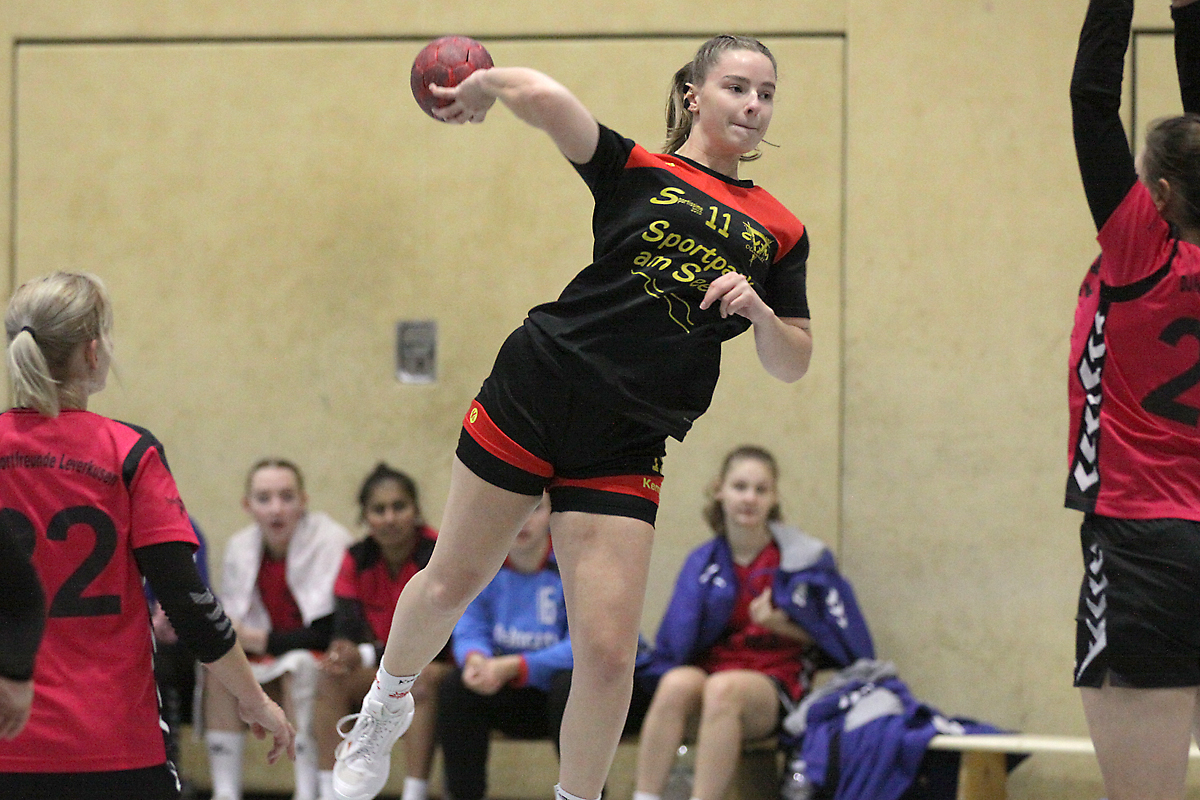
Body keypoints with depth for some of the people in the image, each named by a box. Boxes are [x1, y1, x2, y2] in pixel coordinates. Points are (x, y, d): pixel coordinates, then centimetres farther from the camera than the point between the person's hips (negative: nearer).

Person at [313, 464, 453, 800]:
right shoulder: (357, 559, -1)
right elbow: (347, 630, -7)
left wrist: (364, 656, -34)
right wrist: (343, 651, -34)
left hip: (436, 668, -4)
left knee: (420, 683, -36)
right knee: (330, 678, -22)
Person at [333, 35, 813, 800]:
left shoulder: (779, 232, 11)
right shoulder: (636, 170, 0)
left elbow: (794, 363, 13)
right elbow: (542, 96, -18)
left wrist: (758, 311, -6)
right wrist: (478, 87, 0)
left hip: (626, 445, 2)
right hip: (536, 388, -2)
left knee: (608, 653, -8)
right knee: (452, 584, 12)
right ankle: (387, 704, 43)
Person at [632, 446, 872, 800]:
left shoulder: (806, 559, 2)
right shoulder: (702, 563, 11)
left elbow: (838, 636, 3)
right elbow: (675, 647, 8)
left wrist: (781, 624, -12)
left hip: (778, 686, -3)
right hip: (712, 671, 3)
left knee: (723, 688, -37)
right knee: (677, 684, -33)